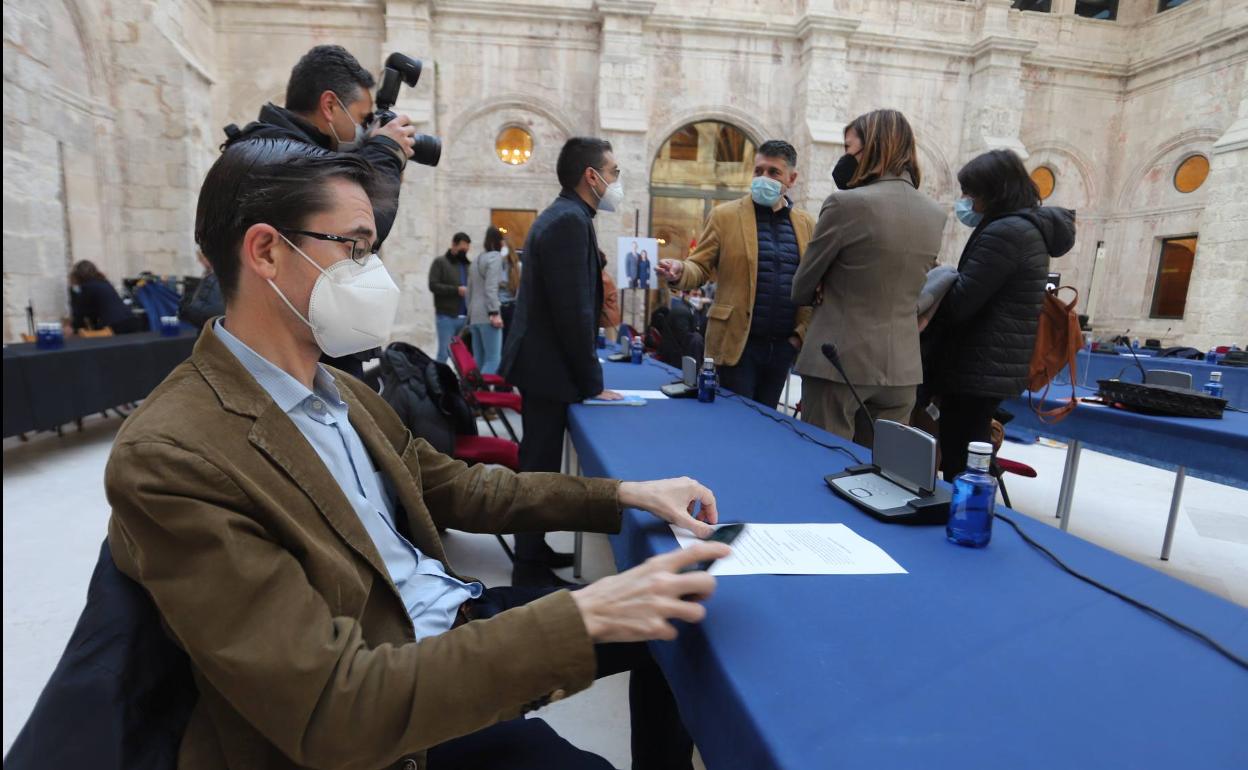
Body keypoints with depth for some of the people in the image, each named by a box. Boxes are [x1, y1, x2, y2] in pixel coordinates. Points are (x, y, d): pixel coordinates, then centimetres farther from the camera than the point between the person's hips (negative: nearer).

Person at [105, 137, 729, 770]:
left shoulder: (341, 391, 5)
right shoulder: (170, 456, -23)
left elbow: (458, 488, 9)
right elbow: (332, 713, -27)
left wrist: (624, 495, 0)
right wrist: (582, 616, -30)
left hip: (459, 617, 8)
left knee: (676, 622, 10)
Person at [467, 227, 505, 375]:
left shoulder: (477, 259, 21)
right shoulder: (495, 257, -3)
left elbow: (470, 290, 20)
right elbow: (491, 288, -15)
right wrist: (494, 313, -17)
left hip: (475, 316, 8)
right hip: (487, 315, -8)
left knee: (478, 360, 9)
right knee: (493, 359, -9)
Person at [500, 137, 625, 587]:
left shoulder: (560, 216, 15)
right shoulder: (570, 220, -17)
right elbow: (573, 310, -22)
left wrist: (587, 373, 14)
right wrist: (592, 383, -13)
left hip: (541, 362, 10)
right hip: (548, 368, -10)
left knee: (539, 464, 18)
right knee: (540, 467, 1)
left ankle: (533, 551, 32)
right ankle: (530, 570, 15)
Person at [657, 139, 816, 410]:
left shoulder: (806, 223, 8)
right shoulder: (725, 216, -1)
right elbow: (700, 267, -2)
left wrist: (802, 332, 2)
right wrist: (680, 272, -24)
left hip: (784, 344, 4)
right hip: (738, 343, -3)